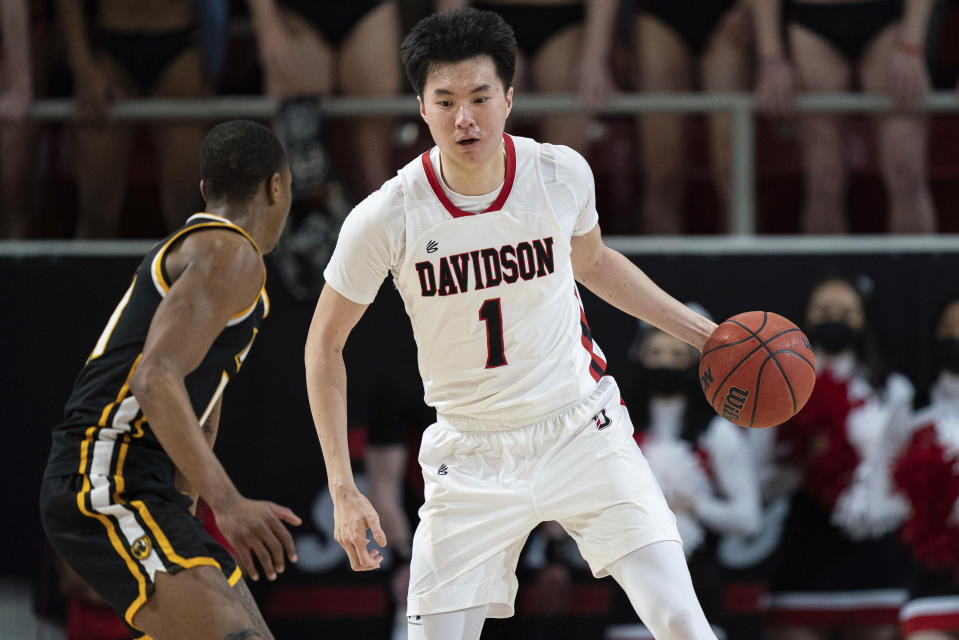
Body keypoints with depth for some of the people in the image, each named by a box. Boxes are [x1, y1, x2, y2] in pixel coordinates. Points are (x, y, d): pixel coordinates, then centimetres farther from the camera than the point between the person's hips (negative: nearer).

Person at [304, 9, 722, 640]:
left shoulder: (562, 174, -10)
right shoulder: (385, 220, -17)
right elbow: (325, 344, -3)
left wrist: (698, 329, 9)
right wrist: (344, 490, -8)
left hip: (582, 429, 1)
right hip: (471, 457, -1)